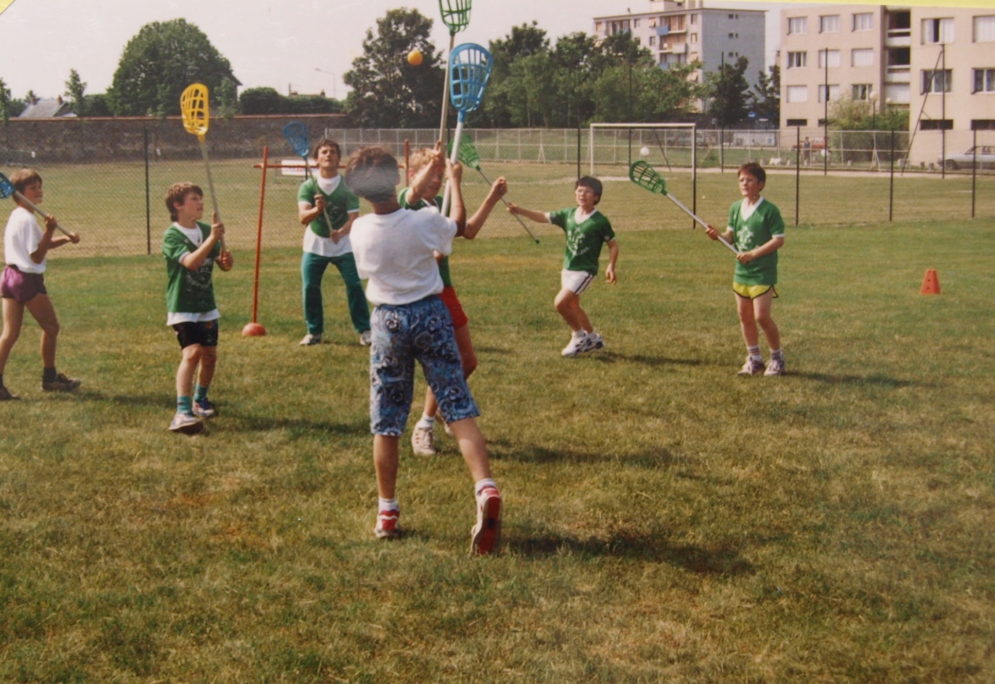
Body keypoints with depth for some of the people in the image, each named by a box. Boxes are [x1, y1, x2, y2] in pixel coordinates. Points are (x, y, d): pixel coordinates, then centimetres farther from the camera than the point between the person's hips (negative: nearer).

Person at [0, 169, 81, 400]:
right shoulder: (27, 219, -18)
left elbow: (40, 245, 20)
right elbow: (37, 256, -18)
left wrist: (65, 239, 7)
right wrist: (50, 230, -23)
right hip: (28, 279, -9)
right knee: (51, 326, 9)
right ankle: (50, 377, 21)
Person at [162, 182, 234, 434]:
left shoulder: (206, 230, 6)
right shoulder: (172, 236, -13)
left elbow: (224, 265, 8)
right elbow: (191, 262, -30)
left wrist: (227, 259, -15)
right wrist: (212, 238, -38)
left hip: (206, 306, 7)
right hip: (182, 307, -7)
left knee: (210, 355, 14)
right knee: (192, 352, -23)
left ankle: (200, 400, 38)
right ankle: (182, 412, -29)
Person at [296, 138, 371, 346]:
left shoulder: (348, 186, -8)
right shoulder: (308, 186, -8)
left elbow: (354, 217, -14)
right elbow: (303, 217, -21)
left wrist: (341, 232, -36)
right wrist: (316, 209, -44)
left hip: (343, 245, -1)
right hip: (314, 245, 1)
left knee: (355, 285, -7)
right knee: (310, 287, -2)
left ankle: (364, 330, 4)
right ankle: (314, 331, 13)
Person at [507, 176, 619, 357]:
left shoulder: (600, 221, -13)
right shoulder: (568, 214, 2)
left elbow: (613, 245, -5)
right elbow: (543, 217, 3)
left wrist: (611, 267, -16)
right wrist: (519, 210, -8)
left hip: (585, 270, -7)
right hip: (568, 268, 7)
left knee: (561, 302, -16)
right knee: (572, 306, 18)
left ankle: (579, 335, 4)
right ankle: (593, 337, 35)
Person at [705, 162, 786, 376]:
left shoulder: (769, 210, -12)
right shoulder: (735, 208, 8)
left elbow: (779, 239, -13)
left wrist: (753, 254, -19)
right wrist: (718, 235, -7)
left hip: (763, 272, -7)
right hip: (741, 271, 7)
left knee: (761, 316, -10)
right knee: (744, 316, 10)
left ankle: (777, 357, 8)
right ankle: (754, 358, 23)